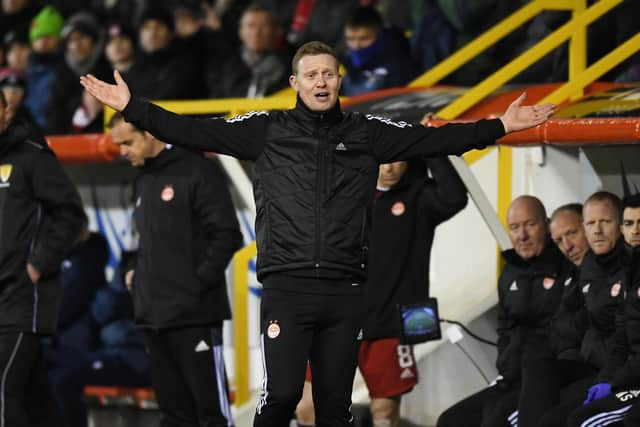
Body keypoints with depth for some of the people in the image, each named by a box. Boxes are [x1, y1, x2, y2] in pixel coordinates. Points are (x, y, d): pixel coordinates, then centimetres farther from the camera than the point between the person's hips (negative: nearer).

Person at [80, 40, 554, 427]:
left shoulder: (367, 133, 11)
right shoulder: (268, 129, 7)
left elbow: (435, 139, 8)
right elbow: (195, 131, 3)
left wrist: (501, 126, 0)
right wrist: (132, 107, -4)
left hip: (344, 290, 2)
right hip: (286, 288, -2)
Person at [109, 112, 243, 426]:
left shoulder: (196, 171, -8)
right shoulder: (142, 181, 17)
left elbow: (227, 235, -12)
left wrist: (199, 282, -14)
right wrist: (139, 276, 10)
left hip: (195, 317, -8)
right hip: (153, 315, 8)